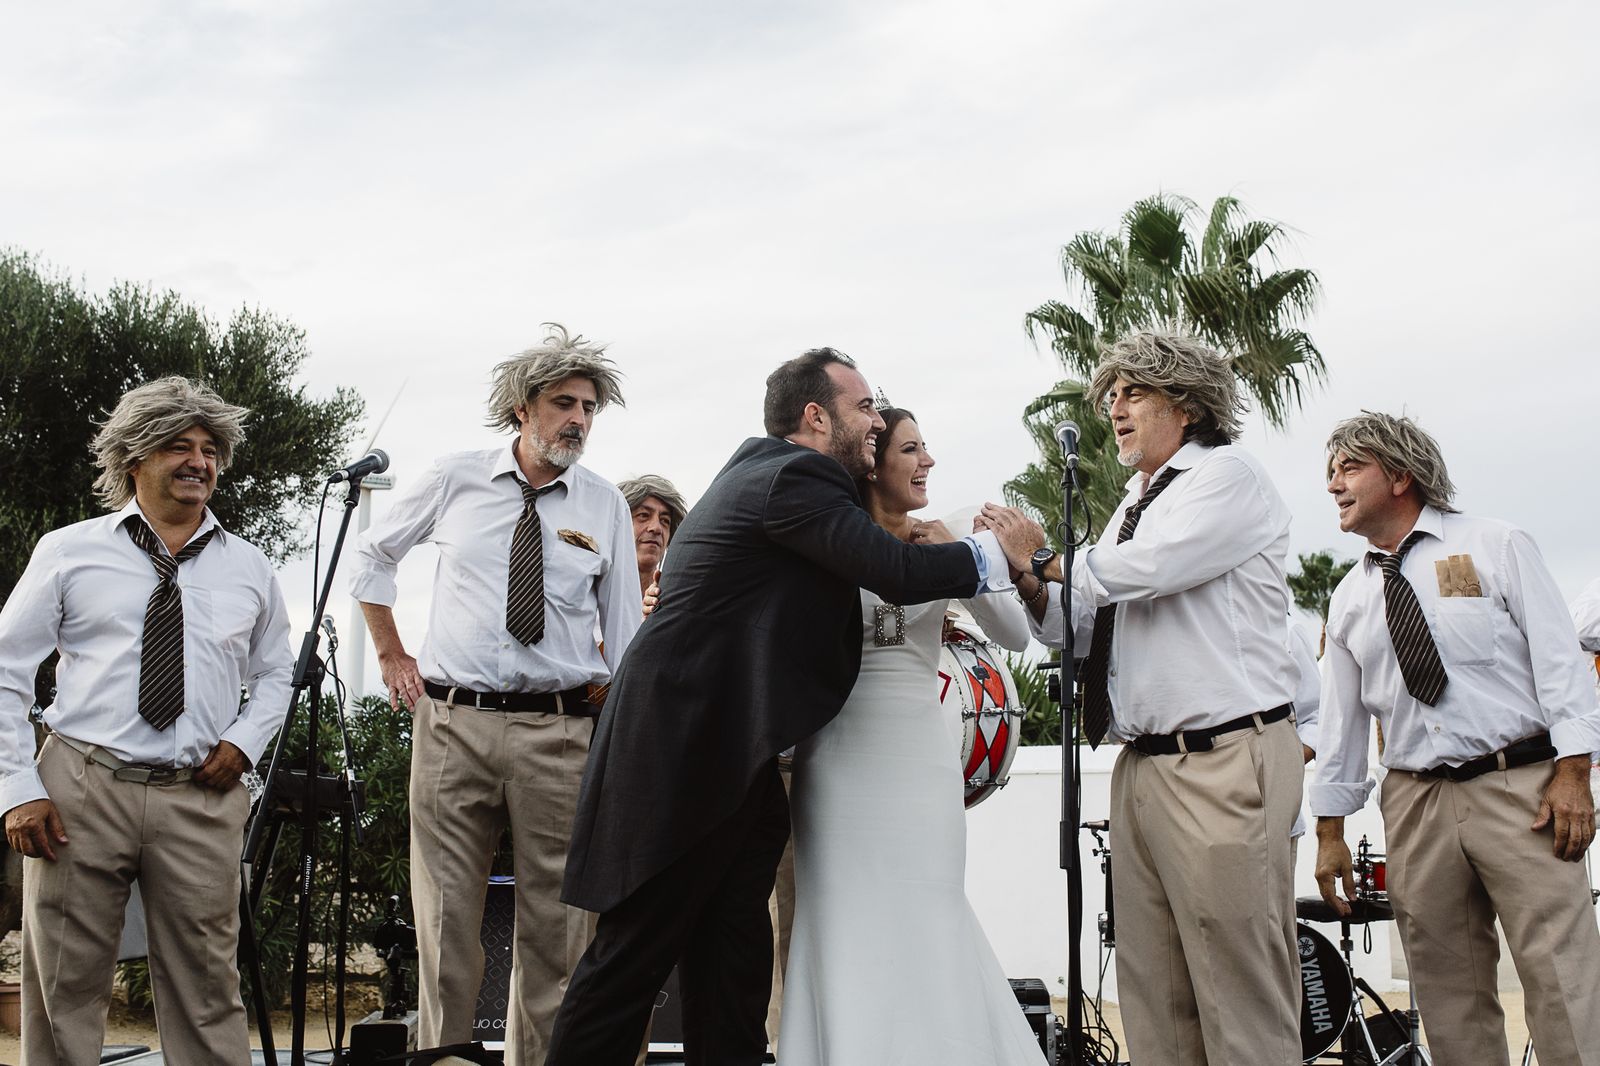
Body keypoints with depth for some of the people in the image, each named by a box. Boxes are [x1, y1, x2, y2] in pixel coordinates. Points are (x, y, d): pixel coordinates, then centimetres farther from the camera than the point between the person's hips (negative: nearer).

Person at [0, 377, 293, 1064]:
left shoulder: (248, 568, 13)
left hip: (201, 800, 2)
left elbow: (274, 674, 24)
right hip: (80, 788, -1)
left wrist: (245, 740, 3)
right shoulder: (68, 552, 6)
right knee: (64, 988, 4)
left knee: (207, 991, 3)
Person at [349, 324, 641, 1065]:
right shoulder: (456, 481, 5)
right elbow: (372, 557, 21)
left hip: (560, 733, 0)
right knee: (446, 919, 3)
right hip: (451, 722, 0)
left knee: (555, 928, 3)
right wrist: (391, 655, 16)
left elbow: (624, 634, 8)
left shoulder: (605, 505, 6)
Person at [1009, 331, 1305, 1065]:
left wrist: (1048, 558, 0)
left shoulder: (1227, 475, -1)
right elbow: (1091, 627, 21)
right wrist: (1036, 590, 2)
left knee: (1241, 999, -6)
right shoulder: (1134, 508, 23)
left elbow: (1146, 569, -15)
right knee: (1153, 999, 7)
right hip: (1142, 768, 8)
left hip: (1224, 762, -8)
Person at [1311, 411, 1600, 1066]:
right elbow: (1342, 718, 17)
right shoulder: (1349, 599, 16)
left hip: (1520, 789, -4)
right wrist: (1331, 831, 13)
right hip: (1416, 803, 4)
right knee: (1449, 997, 3)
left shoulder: (1496, 546, 5)